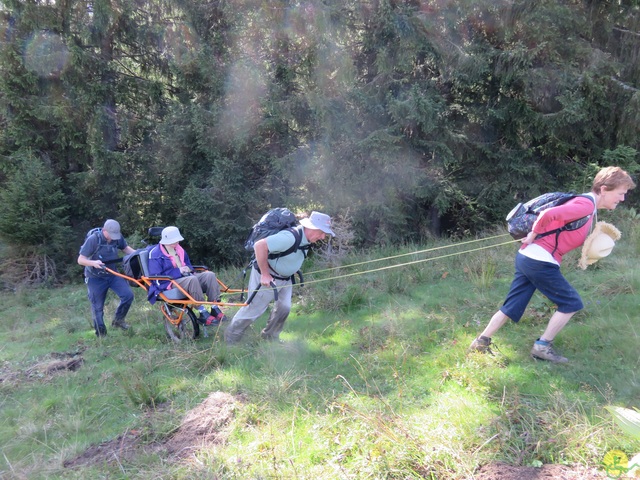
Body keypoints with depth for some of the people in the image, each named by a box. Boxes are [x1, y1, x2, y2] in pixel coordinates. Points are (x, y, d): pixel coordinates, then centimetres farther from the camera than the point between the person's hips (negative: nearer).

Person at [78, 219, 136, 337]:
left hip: (113, 274, 4)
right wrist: (93, 263, -40)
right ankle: (101, 334, 22)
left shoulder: (118, 237, -11)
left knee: (128, 295, -13)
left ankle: (118, 320, 10)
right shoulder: (93, 239, -23)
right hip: (95, 278, -3)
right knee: (97, 307, 5)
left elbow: (126, 248, 7)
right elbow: (80, 260, -19)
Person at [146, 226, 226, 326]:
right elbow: (156, 277, -13)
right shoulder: (156, 254, -6)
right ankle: (203, 314, -36)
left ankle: (215, 309, -22)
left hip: (186, 277, 8)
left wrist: (188, 269, 4)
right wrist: (178, 271, -16)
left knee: (210, 275, -18)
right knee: (192, 279, -38)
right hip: (170, 283, -7)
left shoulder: (180, 250, 18)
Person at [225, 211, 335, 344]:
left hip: (285, 278, 9)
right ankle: (230, 341, 20)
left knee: (284, 307, 10)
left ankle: (270, 337, 31)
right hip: (267, 277, -8)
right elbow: (259, 245, -37)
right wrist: (265, 274, -31)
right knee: (254, 308, 1)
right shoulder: (290, 237, -34)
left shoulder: (306, 238, -4)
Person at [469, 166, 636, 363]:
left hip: (526, 258, 10)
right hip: (540, 261, -10)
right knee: (571, 303, 4)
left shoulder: (587, 206, 18)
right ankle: (542, 346, 10)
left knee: (512, 306, 12)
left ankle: (481, 342, 17)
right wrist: (534, 235, -12)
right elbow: (548, 214, -26)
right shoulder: (586, 205, -14)